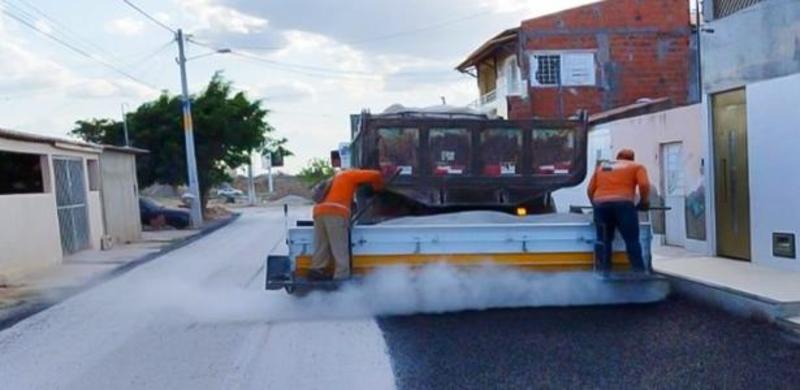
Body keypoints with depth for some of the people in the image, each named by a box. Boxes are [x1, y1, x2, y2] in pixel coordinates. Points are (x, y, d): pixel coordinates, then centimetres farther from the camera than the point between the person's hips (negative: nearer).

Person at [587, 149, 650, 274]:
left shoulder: (601, 166, 27)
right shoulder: (637, 167, 18)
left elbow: (590, 189, 18)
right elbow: (644, 184, -1)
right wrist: (644, 202, 12)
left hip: (600, 204, 3)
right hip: (623, 204, -3)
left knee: (603, 240, 11)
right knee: (632, 240, 3)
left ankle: (603, 272, 10)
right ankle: (639, 272, 3)